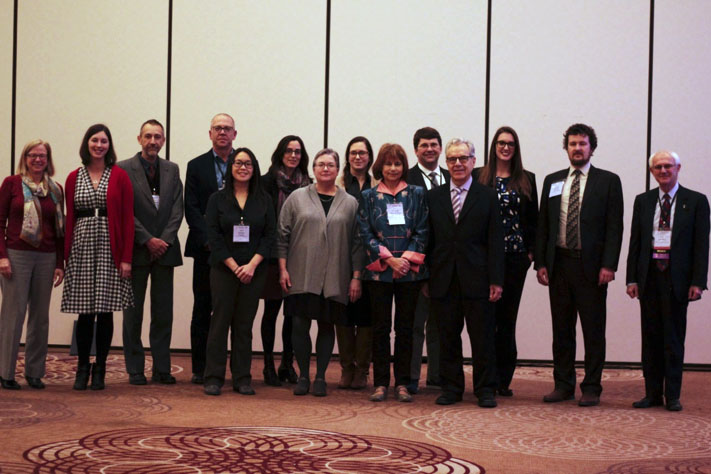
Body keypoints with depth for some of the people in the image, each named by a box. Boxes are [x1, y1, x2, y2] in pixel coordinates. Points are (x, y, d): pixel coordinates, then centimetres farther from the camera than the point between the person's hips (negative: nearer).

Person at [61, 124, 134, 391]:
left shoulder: (119, 176, 2)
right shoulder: (74, 178, 9)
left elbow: (128, 219, -1)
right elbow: (69, 218, 10)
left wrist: (126, 258, -7)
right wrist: (66, 256, 3)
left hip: (110, 250, -1)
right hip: (81, 248, 1)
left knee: (105, 311, 1)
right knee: (85, 312, 2)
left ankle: (100, 369, 11)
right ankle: (82, 367, 13)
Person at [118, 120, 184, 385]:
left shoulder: (172, 170, 12)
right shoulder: (124, 169, -1)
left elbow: (177, 209, 6)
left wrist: (165, 240, -7)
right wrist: (148, 240, -12)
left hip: (164, 249, 3)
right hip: (136, 250, -3)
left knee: (163, 313, 4)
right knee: (133, 312, 3)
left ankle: (161, 369, 9)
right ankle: (135, 370, 8)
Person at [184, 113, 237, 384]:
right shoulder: (196, 166, 8)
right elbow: (191, 208, 2)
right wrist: (208, 239, -10)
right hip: (206, 248, 0)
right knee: (202, 309, 4)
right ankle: (200, 368, 10)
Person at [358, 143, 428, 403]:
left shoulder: (416, 194, 7)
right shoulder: (369, 196, 6)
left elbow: (422, 231, 3)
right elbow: (365, 232, 0)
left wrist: (407, 258, -10)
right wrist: (389, 259, -10)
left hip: (409, 270, 0)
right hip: (379, 271, 0)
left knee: (405, 327, 4)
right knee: (380, 327, 3)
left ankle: (402, 383, 11)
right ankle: (380, 383, 9)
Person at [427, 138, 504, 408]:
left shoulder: (488, 197, 4)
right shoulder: (433, 197, 10)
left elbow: (495, 242, 1)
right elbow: (428, 240, 9)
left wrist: (496, 280, -6)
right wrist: (426, 278, 3)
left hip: (476, 279, -2)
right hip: (443, 281, 2)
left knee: (482, 338, 2)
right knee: (448, 338, 7)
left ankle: (485, 390, 11)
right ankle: (451, 388, 18)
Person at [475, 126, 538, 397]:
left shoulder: (527, 180, 10)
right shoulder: (478, 177, 4)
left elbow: (532, 219, 10)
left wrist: (531, 251, 2)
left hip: (516, 256, 2)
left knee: (507, 317, 5)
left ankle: (503, 379, 11)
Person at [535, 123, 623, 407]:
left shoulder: (608, 181, 3)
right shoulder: (552, 181, 13)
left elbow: (614, 227, -3)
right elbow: (543, 225, 13)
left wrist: (608, 265, -11)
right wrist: (540, 263, 4)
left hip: (591, 265, -3)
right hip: (559, 264, 4)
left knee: (593, 330, 0)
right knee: (561, 329, 9)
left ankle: (591, 389, 8)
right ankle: (563, 385, 18)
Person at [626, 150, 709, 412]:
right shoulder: (643, 201, 11)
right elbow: (635, 241, 10)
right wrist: (632, 278, 3)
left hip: (676, 278, -3)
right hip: (649, 275, 3)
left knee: (674, 338, 2)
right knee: (651, 337, 7)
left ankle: (672, 395, 9)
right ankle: (652, 393, 14)